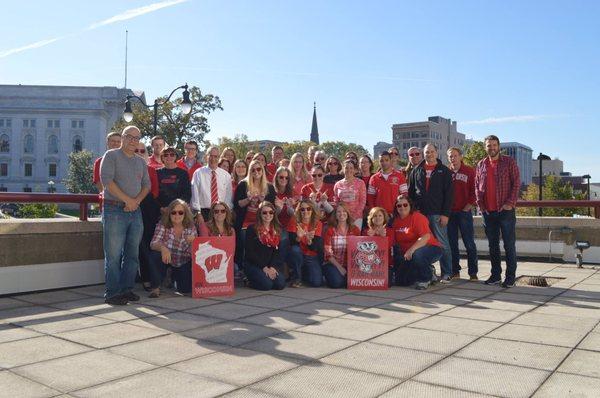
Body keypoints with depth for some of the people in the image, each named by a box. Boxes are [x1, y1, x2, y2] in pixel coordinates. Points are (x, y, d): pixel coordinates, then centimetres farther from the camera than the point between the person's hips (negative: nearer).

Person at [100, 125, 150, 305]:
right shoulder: (111, 155, 0)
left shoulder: (140, 161, 18)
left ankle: (126, 289, 18)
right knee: (114, 255, -5)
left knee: (132, 254, 9)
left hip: (135, 211, 6)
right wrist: (127, 200, -13)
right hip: (115, 210, -6)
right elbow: (107, 180, -12)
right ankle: (112, 293, 1)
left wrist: (137, 200, -5)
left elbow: (146, 184, 15)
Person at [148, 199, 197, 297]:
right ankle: (155, 287, -11)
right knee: (155, 255, -32)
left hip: (184, 263, 1)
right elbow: (153, 244, -24)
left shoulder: (191, 227, -11)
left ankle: (175, 277, 26)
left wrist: (192, 243, -37)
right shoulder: (163, 225, -13)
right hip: (167, 260, -1)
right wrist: (162, 247, -47)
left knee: (186, 289, -13)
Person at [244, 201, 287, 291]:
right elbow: (250, 252, -8)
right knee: (266, 284, -26)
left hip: (272, 264, 4)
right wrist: (264, 267, -14)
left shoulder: (277, 230, 11)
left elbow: (277, 251, 6)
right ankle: (250, 280, 5)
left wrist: (272, 267, -11)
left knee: (280, 284, -20)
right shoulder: (252, 229, -4)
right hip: (254, 264, -4)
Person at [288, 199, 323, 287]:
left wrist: (310, 241, -36)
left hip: (312, 258, 1)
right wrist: (298, 237, -38)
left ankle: (303, 272, 17)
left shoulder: (317, 224, -5)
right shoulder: (294, 221, -7)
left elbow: (316, 248, -14)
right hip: (297, 256, -1)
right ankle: (295, 278, -12)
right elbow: (291, 243, -16)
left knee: (317, 282, -18)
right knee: (295, 249, -34)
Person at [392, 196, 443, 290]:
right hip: (407, 254, 7)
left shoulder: (417, 217, -14)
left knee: (417, 254, -41)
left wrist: (411, 250, -35)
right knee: (401, 281, -3)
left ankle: (425, 279, -10)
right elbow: (394, 241, 9)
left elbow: (426, 236, -28)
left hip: (431, 248, -7)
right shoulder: (396, 221, 6)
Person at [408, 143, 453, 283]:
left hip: (437, 213, -3)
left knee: (442, 243, -2)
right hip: (420, 213, 3)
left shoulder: (444, 171, 4)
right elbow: (410, 192, 13)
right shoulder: (416, 171, 12)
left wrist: (445, 213, -10)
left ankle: (447, 273, 4)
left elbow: (448, 194, -2)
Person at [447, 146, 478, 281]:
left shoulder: (469, 171, 1)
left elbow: (474, 190, -2)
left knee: (469, 243, 0)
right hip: (449, 212, 2)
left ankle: (473, 273, 7)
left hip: (464, 212, -2)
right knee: (452, 243, 7)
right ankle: (455, 271, 16)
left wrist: (468, 206, -8)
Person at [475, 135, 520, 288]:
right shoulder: (481, 165, 11)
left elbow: (516, 183, -4)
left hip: (505, 210, -4)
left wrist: (510, 203, -13)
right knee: (493, 245, 11)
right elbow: (477, 186, 14)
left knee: (509, 245, 0)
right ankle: (495, 275, 20)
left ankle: (510, 277, 7)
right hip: (488, 212, 4)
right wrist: (479, 203, 2)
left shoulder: (509, 162, 0)